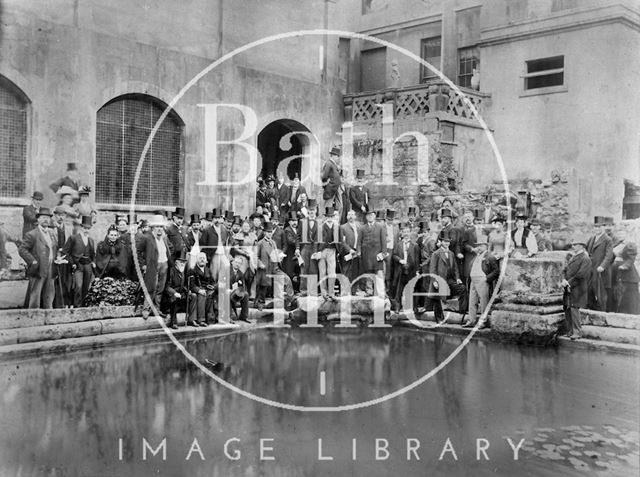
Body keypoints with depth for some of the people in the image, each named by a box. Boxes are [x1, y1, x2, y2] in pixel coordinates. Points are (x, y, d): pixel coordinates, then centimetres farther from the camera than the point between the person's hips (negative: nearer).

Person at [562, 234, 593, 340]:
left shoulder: (585, 259, -9)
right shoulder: (573, 257, 17)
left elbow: (580, 275, -16)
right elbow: (565, 270, 16)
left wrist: (569, 283, -13)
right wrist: (564, 280, -2)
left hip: (577, 288, -8)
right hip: (568, 288, 8)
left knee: (574, 308, -11)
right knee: (567, 309, 8)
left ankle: (577, 332, -4)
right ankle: (570, 331, 16)